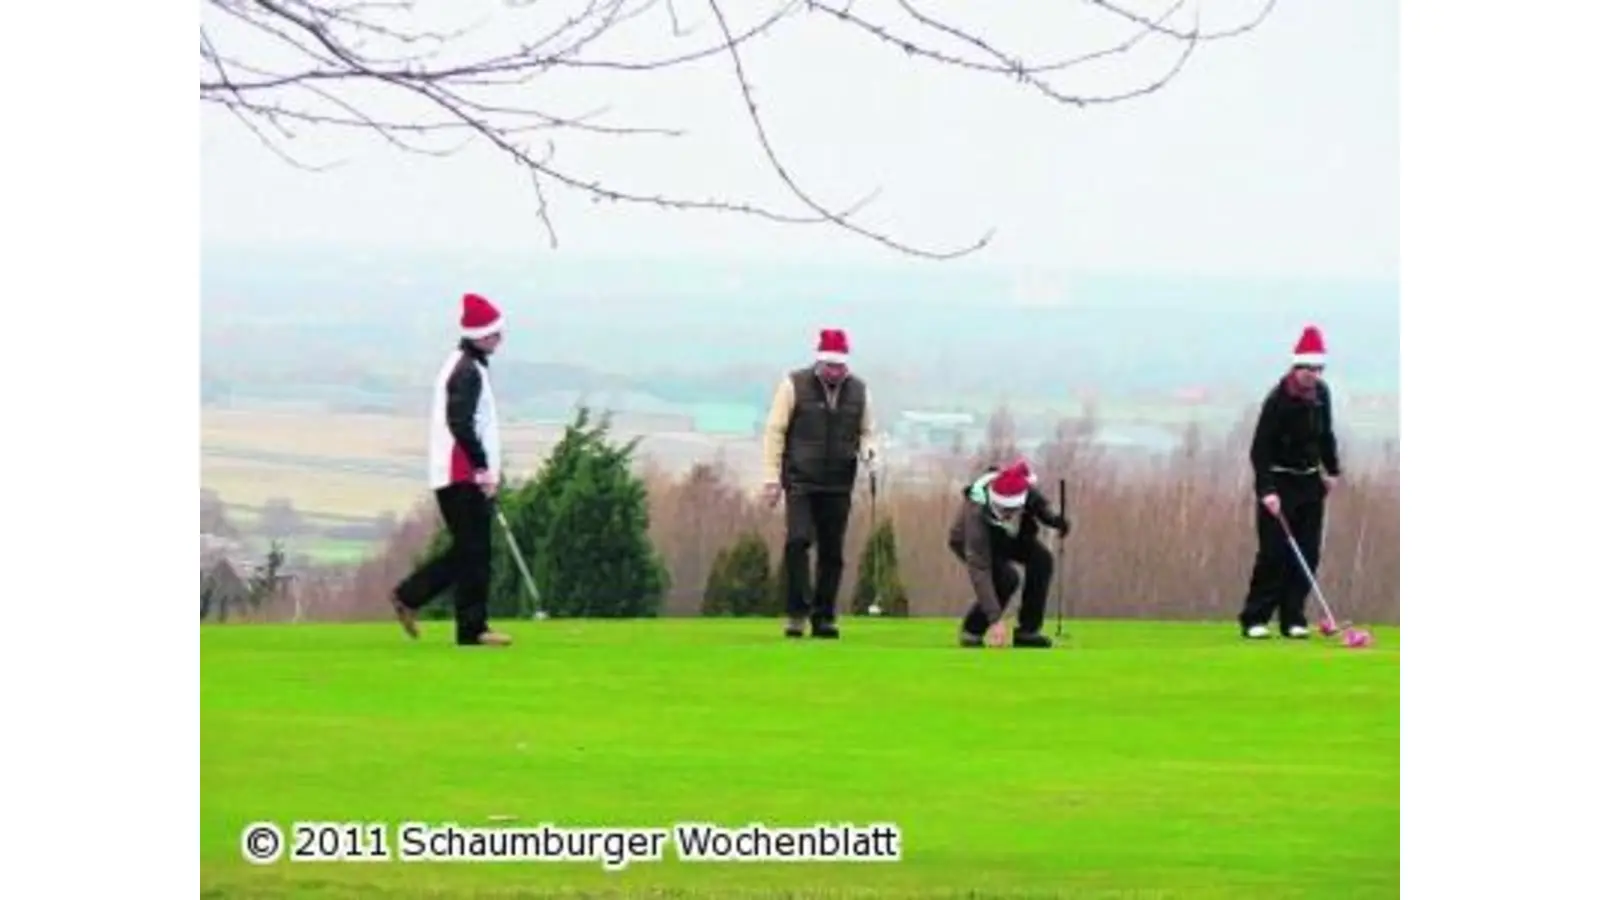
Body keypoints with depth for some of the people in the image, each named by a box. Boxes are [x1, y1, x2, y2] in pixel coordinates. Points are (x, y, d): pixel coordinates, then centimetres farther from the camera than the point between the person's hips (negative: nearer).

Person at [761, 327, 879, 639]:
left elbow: (867, 432, 19)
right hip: (801, 481, -3)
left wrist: (868, 450, -5)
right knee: (798, 540, -17)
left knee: (832, 552, 4)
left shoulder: (858, 391, 7)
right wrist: (773, 478, -6)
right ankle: (797, 613, -11)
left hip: (839, 485, 3)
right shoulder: (795, 385, -3)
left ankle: (824, 617, 12)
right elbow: (775, 431, -1)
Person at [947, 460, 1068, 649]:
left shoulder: (1027, 491, -32)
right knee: (1006, 578, -28)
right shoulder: (977, 513, -43)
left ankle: (1027, 631, -4)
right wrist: (995, 618, -48)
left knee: (1042, 561, -18)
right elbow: (978, 570, -44)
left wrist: (1059, 520, -30)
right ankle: (971, 632, -6)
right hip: (970, 541, -5)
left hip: (1008, 536, 5)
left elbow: (1043, 508, -7)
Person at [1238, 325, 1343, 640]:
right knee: (1274, 552, -11)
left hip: (1310, 482, 6)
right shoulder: (1278, 400, -18)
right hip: (1280, 482, -6)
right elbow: (1260, 448, -20)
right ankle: (1254, 619, -6)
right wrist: (1267, 491, -28)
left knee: (1308, 552, 2)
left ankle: (1293, 619, 7)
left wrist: (1332, 470, 17)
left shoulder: (1321, 394, 3)